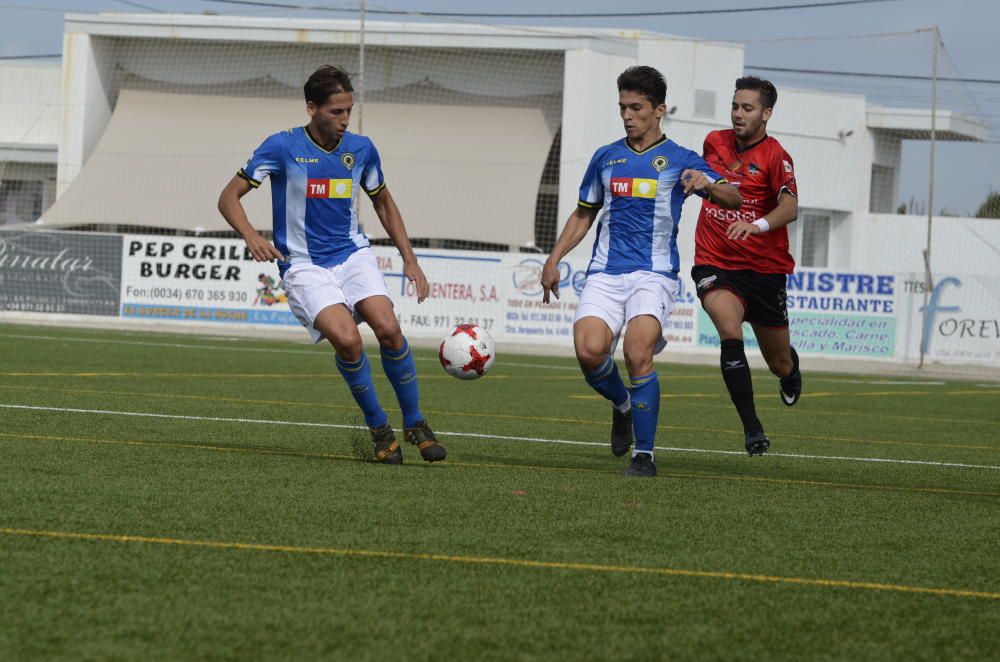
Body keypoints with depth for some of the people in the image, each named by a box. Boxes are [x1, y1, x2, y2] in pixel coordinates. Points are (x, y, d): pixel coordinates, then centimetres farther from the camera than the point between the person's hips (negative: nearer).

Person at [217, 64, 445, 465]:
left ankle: (415, 424, -2)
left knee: (388, 329, -21)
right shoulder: (282, 147, -10)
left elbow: (383, 202, 18)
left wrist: (409, 260, 10)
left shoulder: (360, 149, 2)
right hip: (304, 264, -3)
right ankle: (378, 427, -4)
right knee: (347, 340, -26)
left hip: (353, 255, 3)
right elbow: (229, 197, -7)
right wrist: (251, 237, -26)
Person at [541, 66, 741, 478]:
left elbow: (735, 198, -6)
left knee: (637, 352, -24)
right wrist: (554, 259, 17)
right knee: (589, 350, -20)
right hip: (605, 273, 3)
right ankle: (622, 405, 14)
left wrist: (707, 184, -28)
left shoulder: (679, 161, 5)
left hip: (654, 274, -3)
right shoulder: (606, 158, 16)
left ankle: (644, 455, -11)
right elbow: (584, 213, 26)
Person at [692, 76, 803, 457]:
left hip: (764, 268, -2)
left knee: (780, 365, 10)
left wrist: (757, 224, -45)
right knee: (729, 329, -29)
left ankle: (791, 369, 52)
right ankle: (752, 429, -27)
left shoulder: (774, 156, -11)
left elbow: (790, 207, -28)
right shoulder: (715, 142, 4)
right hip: (714, 264, 2)